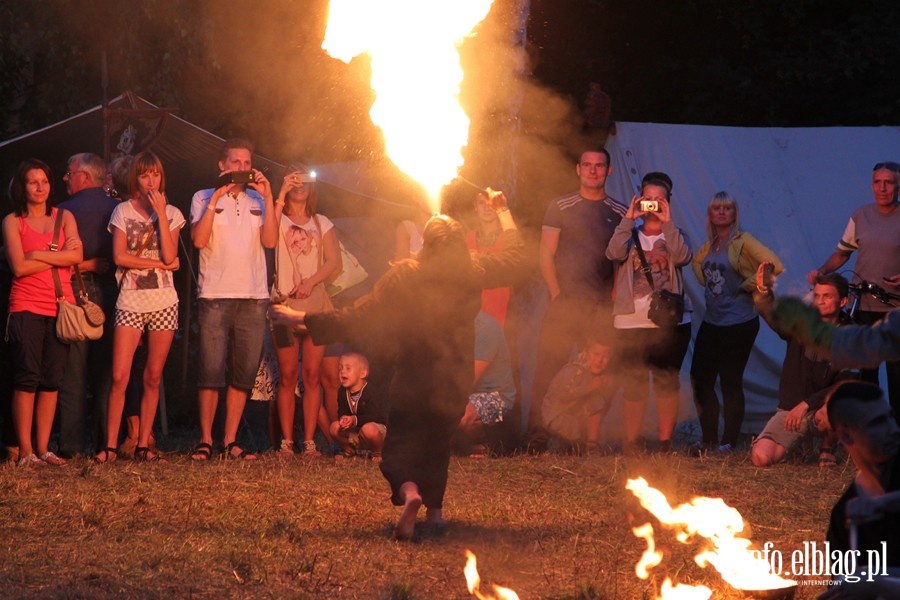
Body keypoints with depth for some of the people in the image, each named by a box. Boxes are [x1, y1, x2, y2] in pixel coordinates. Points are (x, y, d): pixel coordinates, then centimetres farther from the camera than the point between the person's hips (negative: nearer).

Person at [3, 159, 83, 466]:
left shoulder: (64, 217, 13)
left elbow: (77, 256, -3)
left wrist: (39, 255, -8)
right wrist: (59, 256, -5)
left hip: (61, 307, 3)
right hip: (27, 307, -3)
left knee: (52, 380, 2)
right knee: (27, 378, -8)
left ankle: (43, 448, 6)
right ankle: (25, 450, -7)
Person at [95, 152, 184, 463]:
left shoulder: (172, 213, 9)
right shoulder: (123, 211, 5)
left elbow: (169, 256, -6)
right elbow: (120, 257, -6)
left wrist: (160, 214, -9)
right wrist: (158, 264, -8)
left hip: (164, 302, 2)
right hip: (131, 302, -1)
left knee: (153, 378, 3)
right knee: (120, 377, -9)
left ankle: (143, 445, 8)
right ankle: (110, 446, -5)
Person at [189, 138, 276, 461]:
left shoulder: (257, 201, 16)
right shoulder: (204, 198, 9)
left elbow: (270, 241, 1)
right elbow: (199, 240, -7)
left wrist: (268, 197, -5)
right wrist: (216, 198, -10)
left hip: (254, 297, 3)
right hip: (215, 296, -3)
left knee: (244, 373, 2)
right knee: (211, 371, -8)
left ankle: (231, 441, 7)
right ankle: (205, 440, -1)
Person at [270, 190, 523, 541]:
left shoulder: (403, 277, -13)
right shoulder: (472, 274, -5)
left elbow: (359, 317, -16)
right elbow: (513, 256, 14)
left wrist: (302, 319, -11)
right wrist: (503, 211, 28)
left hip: (413, 379, -3)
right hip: (455, 382, 3)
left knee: (400, 446, 1)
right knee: (438, 441, 24)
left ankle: (409, 491, -30)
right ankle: (434, 509, 25)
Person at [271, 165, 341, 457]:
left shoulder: (322, 223, 16)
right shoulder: (278, 218, 10)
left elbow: (334, 263, 6)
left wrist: (310, 282, -11)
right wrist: (281, 197, -16)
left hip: (315, 302, 2)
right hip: (285, 302, -2)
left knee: (312, 375, -3)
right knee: (287, 376, -5)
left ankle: (310, 441, -4)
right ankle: (286, 442, -5)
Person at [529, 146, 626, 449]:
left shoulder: (619, 213, 10)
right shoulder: (560, 208, 6)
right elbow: (545, 255, 4)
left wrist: (616, 298, -1)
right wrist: (557, 296, -5)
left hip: (603, 307, 2)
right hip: (565, 303, -2)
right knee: (548, 370, -6)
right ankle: (536, 440, -4)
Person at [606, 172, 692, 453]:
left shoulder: (674, 235, 11)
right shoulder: (630, 235, 13)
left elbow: (683, 257, -12)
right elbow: (614, 253, -9)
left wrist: (667, 222, -14)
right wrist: (629, 219, -11)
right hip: (631, 323, 1)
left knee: (666, 381, 0)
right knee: (633, 385, 0)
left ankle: (665, 443, 4)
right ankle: (631, 444, 6)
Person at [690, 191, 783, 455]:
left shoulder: (742, 241, -10)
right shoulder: (709, 245, 10)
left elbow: (775, 265, -20)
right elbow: (698, 263, 32)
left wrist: (748, 284, -12)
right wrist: (703, 278, 12)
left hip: (739, 323, -7)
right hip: (711, 322, 7)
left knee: (731, 381, 0)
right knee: (701, 378, 3)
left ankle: (729, 441, 10)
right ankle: (709, 438, 14)